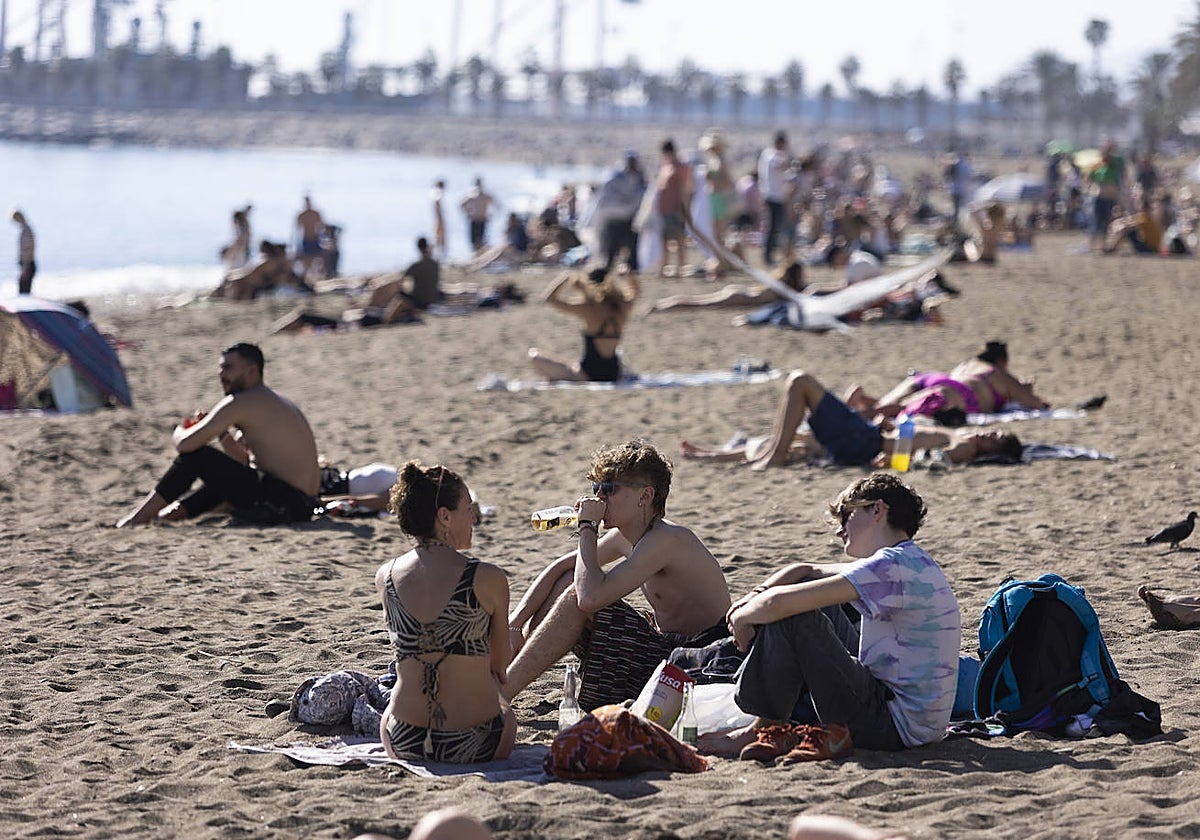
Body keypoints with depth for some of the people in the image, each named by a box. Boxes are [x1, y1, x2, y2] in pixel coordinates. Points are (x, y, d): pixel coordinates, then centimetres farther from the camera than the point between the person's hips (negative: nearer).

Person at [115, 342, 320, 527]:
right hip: (301, 506, 10)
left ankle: (136, 518, 6)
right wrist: (222, 433, 17)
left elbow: (185, 444, -12)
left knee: (195, 455, -3)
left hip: (281, 503, -10)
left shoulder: (240, 403, -8)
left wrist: (180, 432, 12)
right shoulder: (274, 401, 22)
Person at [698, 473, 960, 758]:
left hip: (896, 728, -10)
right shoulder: (910, 563, 15)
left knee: (790, 617, -14)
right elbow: (807, 571, 22)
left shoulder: (891, 566, -18)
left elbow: (778, 603, -22)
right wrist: (755, 596, 4)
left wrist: (742, 617, -1)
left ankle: (765, 729, -2)